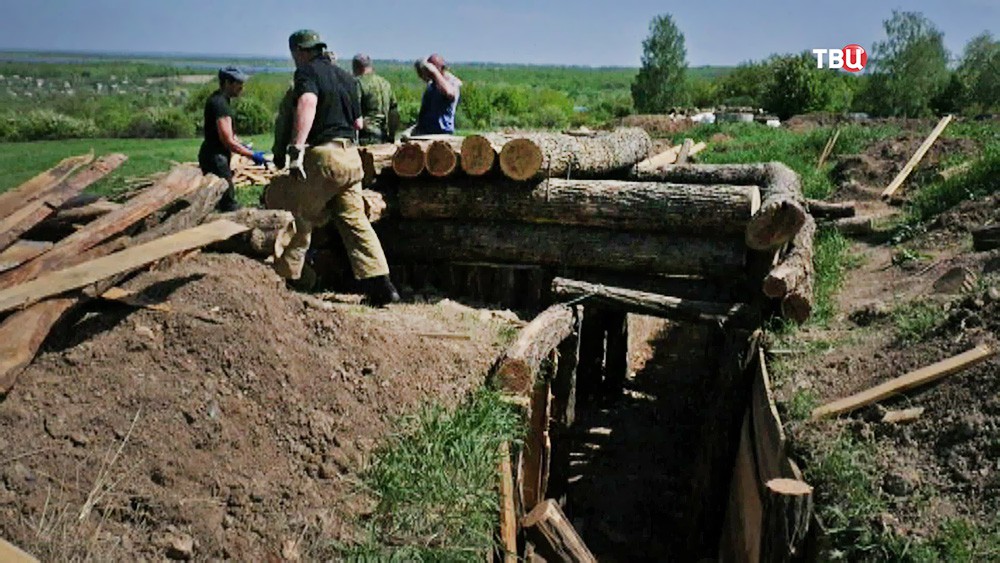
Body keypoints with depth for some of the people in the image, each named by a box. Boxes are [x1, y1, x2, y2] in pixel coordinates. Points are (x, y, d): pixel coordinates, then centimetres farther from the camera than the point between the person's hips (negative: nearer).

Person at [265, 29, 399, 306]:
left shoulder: (307, 72, -3)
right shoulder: (346, 77, 20)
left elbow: (308, 101, -25)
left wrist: (297, 147, -32)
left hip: (322, 157, -7)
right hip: (351, 156, 7)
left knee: (299, 219, 7)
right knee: (354, 220, 6)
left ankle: (284, 280, 15)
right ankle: (380, 286, 1)